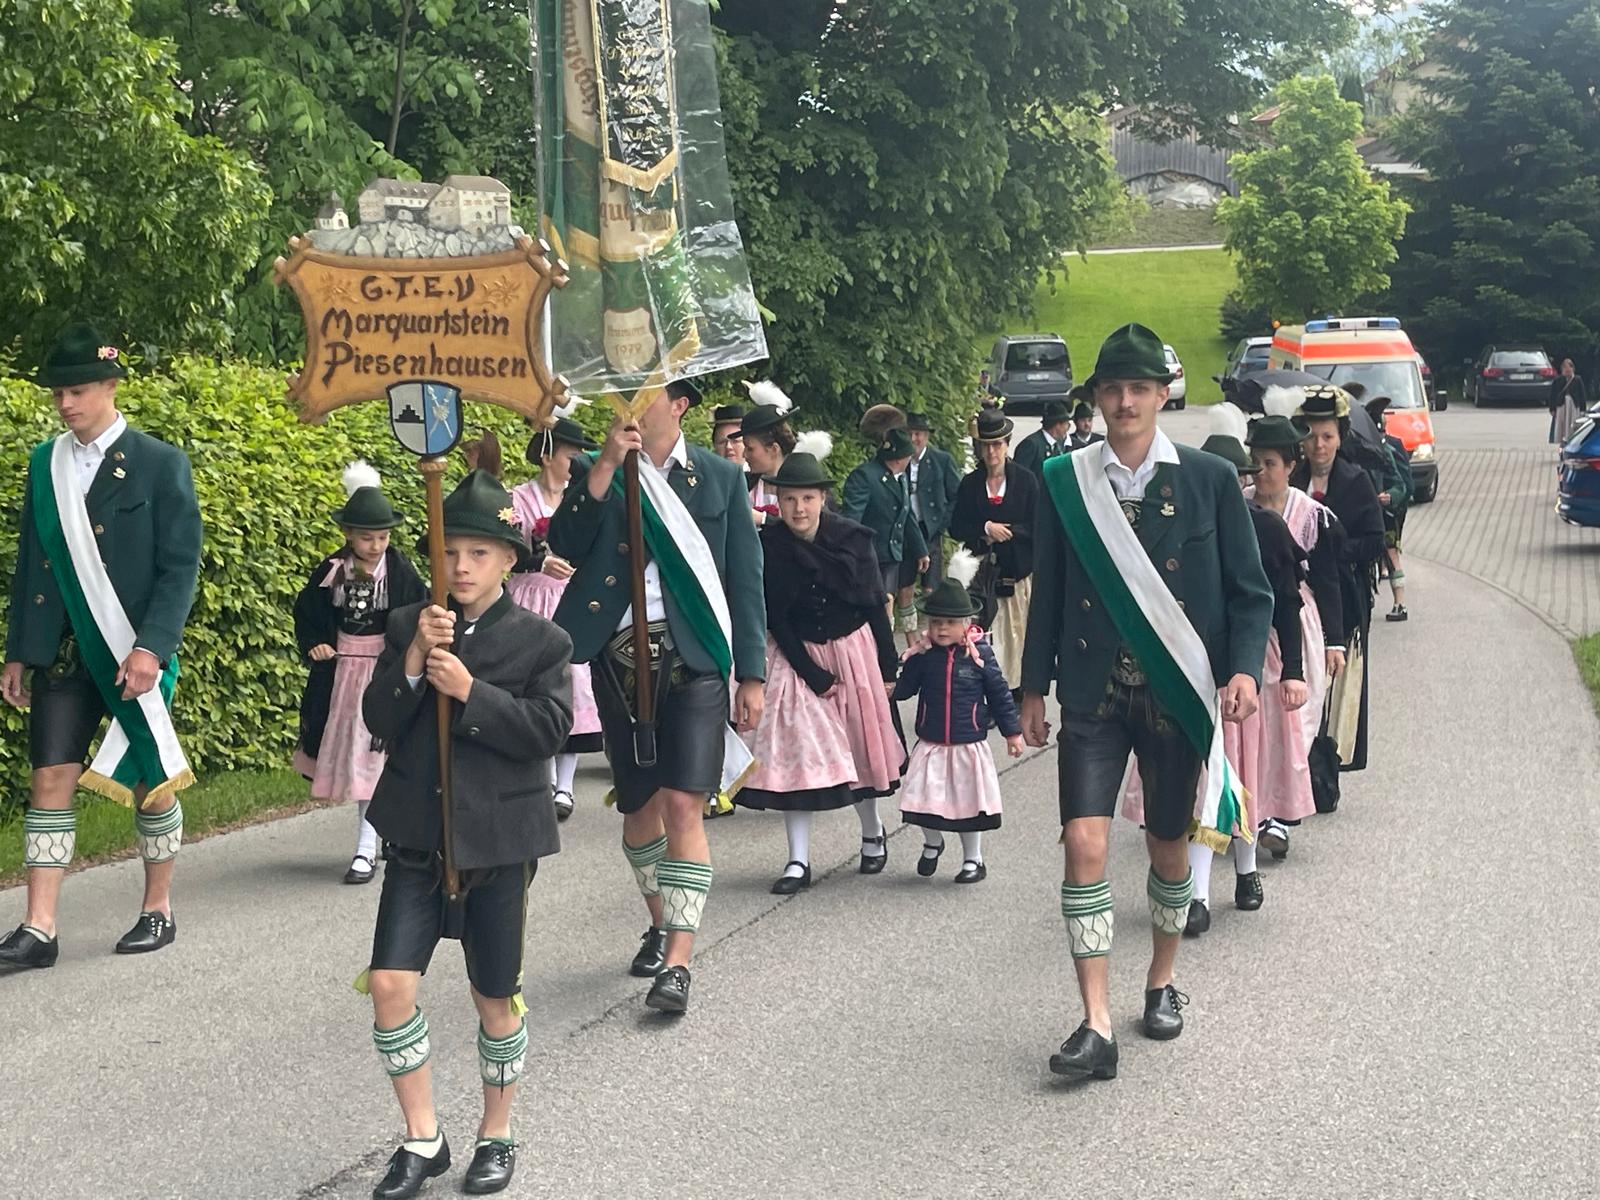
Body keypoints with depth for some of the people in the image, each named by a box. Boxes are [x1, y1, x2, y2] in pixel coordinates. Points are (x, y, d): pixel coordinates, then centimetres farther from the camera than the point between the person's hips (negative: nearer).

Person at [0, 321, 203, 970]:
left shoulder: (160, 463, -5)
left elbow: (181, 565, -9)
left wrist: (151, 647, -19)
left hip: (134, 653, -4)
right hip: (62, 651, 4)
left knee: (150, 783, 7)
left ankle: (158, 911, 22)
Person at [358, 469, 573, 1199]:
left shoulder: (541, 641, -3)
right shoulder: (407, 626, 4)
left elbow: (548, 731, -13)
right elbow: (379, 722, -2)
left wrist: (471, 692, -21)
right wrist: (413, 660, -18)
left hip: (498, 840, -2)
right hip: (415, 836, 2)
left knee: (494, 998, 8)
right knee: (390, 985, -6)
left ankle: (497, 1134, 28)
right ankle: (422, 1140, 9)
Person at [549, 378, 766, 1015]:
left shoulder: (720, 477, 4)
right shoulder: (599, 472, 7)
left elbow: (745, 580, 4)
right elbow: (566, 546, -10)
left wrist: (752, 675, 0)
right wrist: (606, 467, -18)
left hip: (693, 659, -2)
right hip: (620, 659, 2)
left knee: (683, 806, -12)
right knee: (639, 806, 12)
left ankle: (677, 961, -11)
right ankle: (660, 923, 34)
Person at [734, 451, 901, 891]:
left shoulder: (852, 539, -8)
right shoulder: (768, 548, -11)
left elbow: (876, 606, -2)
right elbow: (775, 621, -9)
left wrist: (888, 669, -2)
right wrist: (813, 674, -13)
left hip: (853, 651, 1)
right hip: (797, 658, -1)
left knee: (861, 743, 11)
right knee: (796, 751, -5)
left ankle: (873, 833, 36)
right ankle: (799, 861, -1)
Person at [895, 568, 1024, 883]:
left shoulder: (980, 654, -9)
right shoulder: (922, 654, -4)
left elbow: (1000, 694, -1)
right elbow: (905, 687, 4)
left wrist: (1013, 732, 3)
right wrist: (889, 689, -16)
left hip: (969, 745, -1)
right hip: (931, 745, 1)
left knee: (969, 802, 7)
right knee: (926, 798, -1)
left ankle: (973, 859, 27)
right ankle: (932, 844, 31)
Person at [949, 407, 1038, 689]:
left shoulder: (1026, 479, -1)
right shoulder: (971, 483, 6)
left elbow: (1035, 528, -3)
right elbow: (957, 528, 4)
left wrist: (1001, 532, -8)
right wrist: (986, 529, -11)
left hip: (1019, 570, -1)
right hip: (984, 571, 1)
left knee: (1019, 633, -1)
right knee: (984, 637, -4)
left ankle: (1021, 686, 7)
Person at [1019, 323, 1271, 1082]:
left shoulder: (1208, 480, -1)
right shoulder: (1065, 481, 2)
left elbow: (1249, 591, 2)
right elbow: (1047, 591, 9)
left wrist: (1244, 667, -13)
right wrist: (1035, 687, 10)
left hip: (1177, 694, 0)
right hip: (1093, 694, 0)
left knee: (1169, 847, 12)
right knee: (1084, 842, -12)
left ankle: (1162, 982, 36)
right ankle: (1097, 1026, -8)